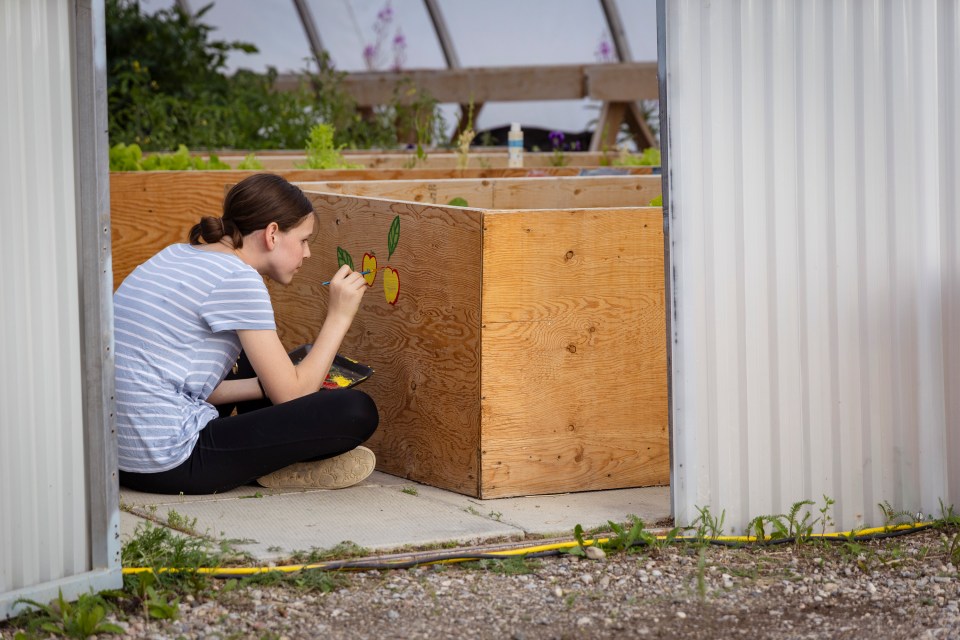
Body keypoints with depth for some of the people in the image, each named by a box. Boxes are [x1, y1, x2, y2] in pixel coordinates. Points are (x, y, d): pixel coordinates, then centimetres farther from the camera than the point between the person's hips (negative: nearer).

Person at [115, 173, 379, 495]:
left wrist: (266, 386, 14)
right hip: (170, 464, -10)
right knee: (357, 412, -14)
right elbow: (291, 397, -8)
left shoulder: (179, 256, 14)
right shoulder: (238, 278, -11)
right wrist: (338, 317, 0)